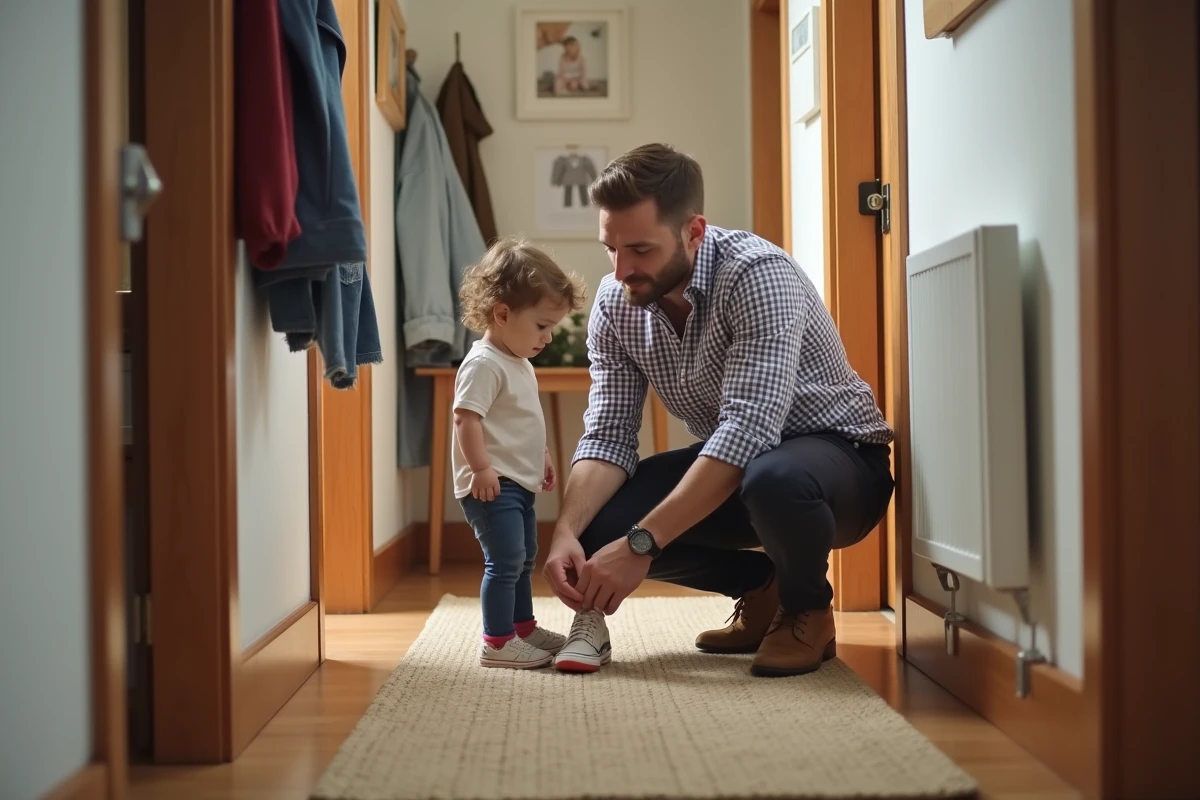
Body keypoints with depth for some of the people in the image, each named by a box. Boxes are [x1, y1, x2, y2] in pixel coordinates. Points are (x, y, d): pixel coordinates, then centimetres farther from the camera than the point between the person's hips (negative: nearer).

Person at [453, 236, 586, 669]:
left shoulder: (519, 364, 15)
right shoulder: (484, 365, -18)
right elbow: (466, 418, -24)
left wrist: (542, 456, 27)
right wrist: (481, 468, -27)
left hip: (519, 483, 11)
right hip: (493, 485, -11)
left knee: (524, 557, 19)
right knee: (505, 561, -10)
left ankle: (523, 627, 32)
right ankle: (497, 643, -3)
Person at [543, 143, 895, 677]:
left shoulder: (757, 274, -28)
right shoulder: (615, 302, -8)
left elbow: (748, 430, -36)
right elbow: (609, 436, -8)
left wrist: (639, 545, -40)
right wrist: (567, 532, -28)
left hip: (836, 452, -6)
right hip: (729, 462, 6)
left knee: (773, 479, -40)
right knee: (597, 523, -15)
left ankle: (808, 610, -6)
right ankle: (758, 586, 8)